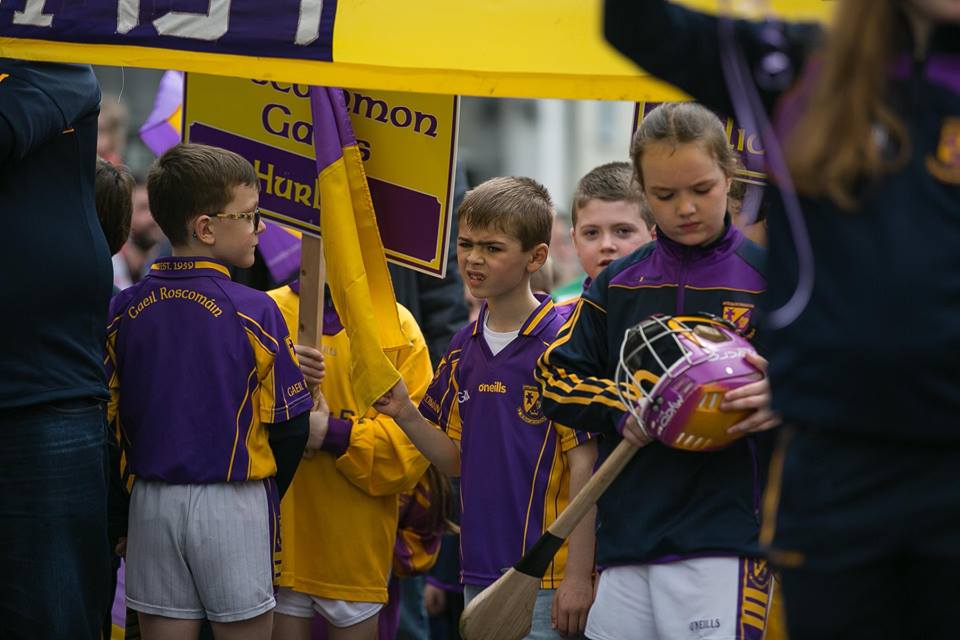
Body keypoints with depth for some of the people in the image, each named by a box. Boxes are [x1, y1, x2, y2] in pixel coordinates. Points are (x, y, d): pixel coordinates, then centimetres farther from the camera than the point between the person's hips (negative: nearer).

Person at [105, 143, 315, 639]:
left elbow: (110, 418, 4)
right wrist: (267, 497, 11)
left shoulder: (124, 310, 0)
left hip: (152, 502, 4)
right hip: (233, 505, -4)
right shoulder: (254, 312, -11)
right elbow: (291, 426, -6)